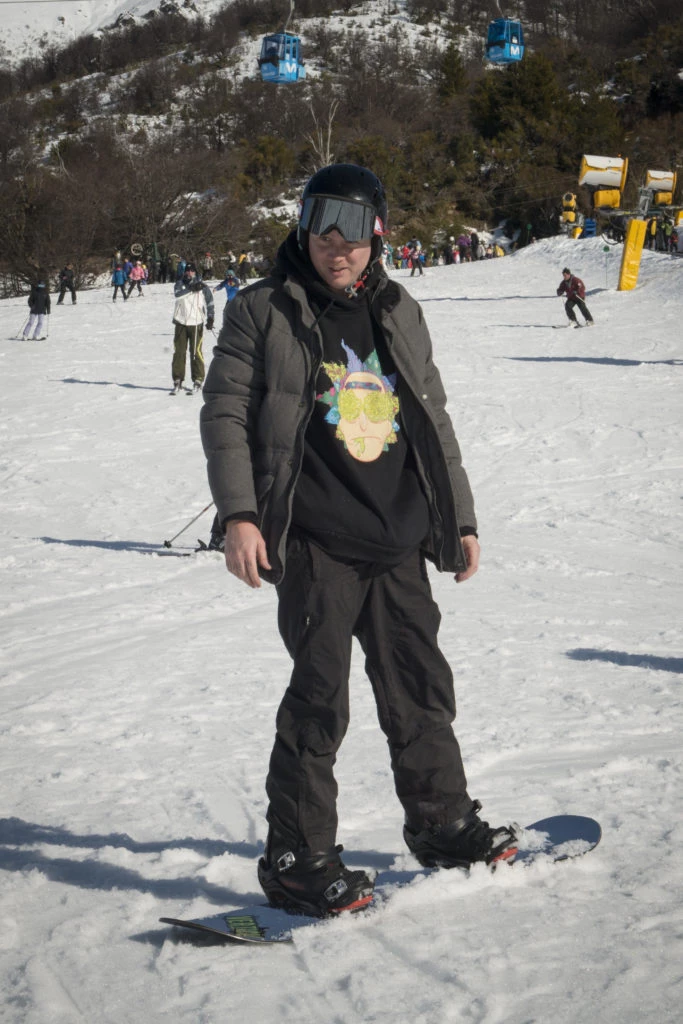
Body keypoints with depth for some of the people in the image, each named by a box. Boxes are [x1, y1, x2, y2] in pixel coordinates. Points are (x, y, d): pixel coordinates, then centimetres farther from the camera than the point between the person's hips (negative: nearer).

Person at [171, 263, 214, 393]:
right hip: (181, 322, 2)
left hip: (196, 323, -2)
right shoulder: (180, 284, 7)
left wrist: (210, 318, 2)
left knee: (196, 352, -6)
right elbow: (178, 294, -14)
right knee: (179, 351, 1)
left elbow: (209, 303, 11)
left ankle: (198, 379, 1)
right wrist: (192, 288, -23)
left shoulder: (203, 287, 4)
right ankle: (177, 379, 8)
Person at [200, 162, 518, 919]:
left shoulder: (399, 314, 16)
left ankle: (444, 824, 29)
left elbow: (433, 421, 21)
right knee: (319, 699, -7)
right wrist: (238, 514, -15)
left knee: (421, 686, 12)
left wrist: (461, 518, 19)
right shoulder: (263, 313, 1)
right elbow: (226, 415, -3)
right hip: (315, 541, -5)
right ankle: (296, 858, 2)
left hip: (398, 542, 5)